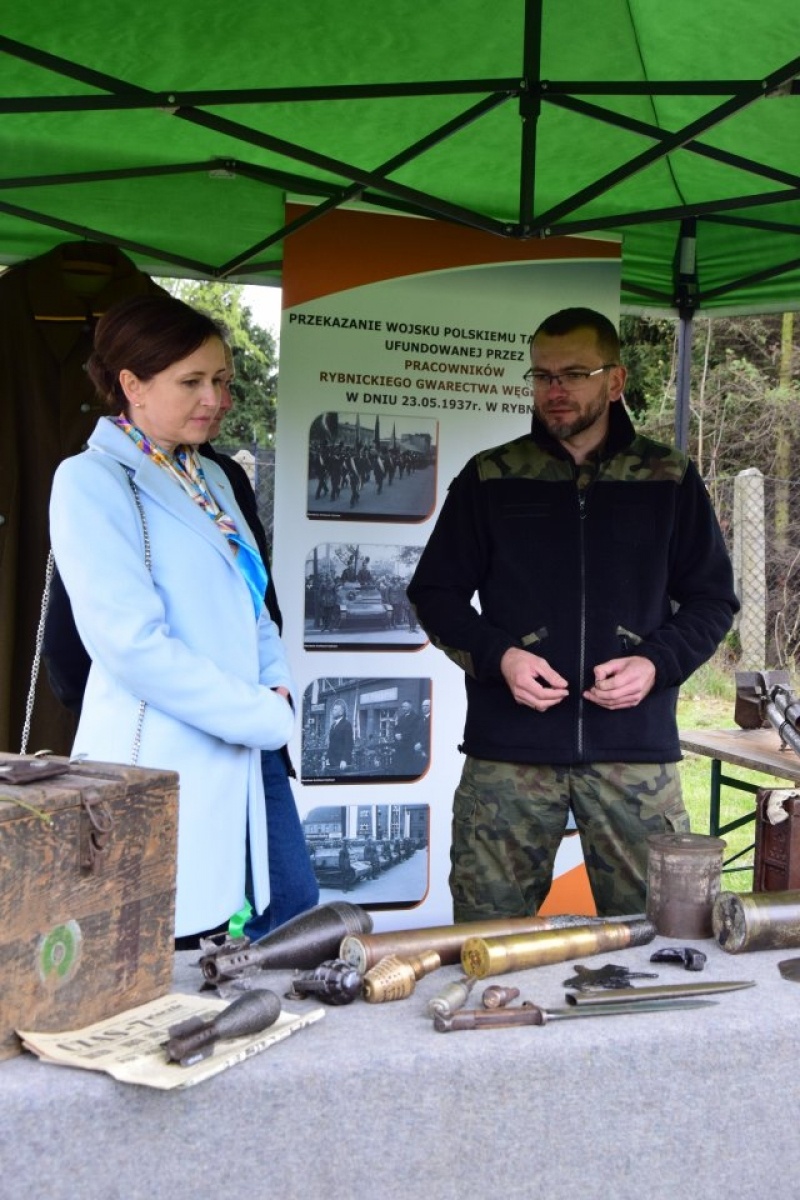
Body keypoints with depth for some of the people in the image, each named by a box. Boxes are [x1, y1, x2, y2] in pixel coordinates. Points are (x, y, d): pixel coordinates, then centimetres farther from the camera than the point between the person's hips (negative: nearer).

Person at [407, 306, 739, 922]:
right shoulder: (490, 478, 6)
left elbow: (713, 598, 11)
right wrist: (497, 656, -9)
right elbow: (435, 593, 9)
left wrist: (658, 662, -8)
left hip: (637, 750, 1)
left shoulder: (670, 479, 7)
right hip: (509, 746, 0)